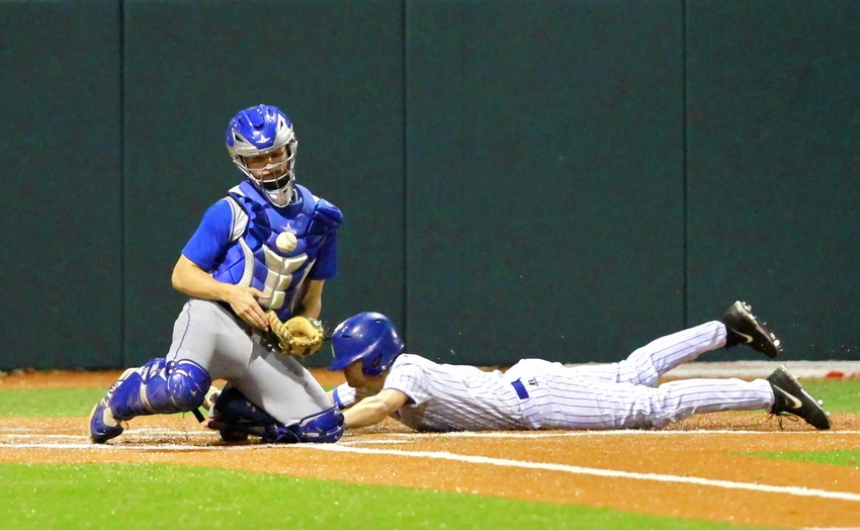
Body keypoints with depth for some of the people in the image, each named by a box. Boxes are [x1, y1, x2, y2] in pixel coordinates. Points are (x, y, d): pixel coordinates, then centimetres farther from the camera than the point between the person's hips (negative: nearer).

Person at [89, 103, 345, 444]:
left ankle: (232, 408, 16)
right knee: (183, 386, -38)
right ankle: (123, 396, -2)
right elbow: (182, 275, -2)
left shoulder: (319, 217, 12)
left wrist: (306, 323, -3)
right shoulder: (231, 211, -2)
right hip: (215, 318, -5)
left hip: (264, 345, 5)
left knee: (324, 428, -8)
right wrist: (230, 292, -18)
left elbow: (312, 297, 20)